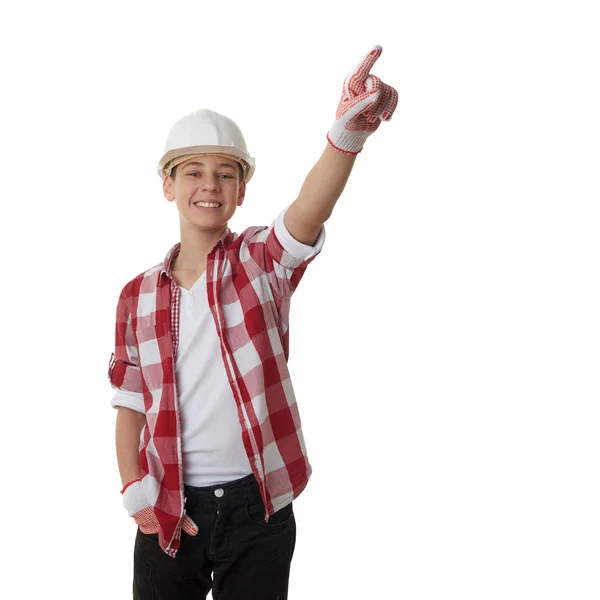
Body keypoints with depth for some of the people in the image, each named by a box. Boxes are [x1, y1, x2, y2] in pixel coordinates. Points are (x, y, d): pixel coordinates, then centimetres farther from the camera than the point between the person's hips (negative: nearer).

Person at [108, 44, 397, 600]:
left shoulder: (262, 262, -4)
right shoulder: (138, 295, 4)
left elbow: (308, 214, -26)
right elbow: (131, 404, 8)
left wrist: (347, 135, -45)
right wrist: (133, 487, -8)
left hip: (256, 508, -2)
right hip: (168, 512, 2)